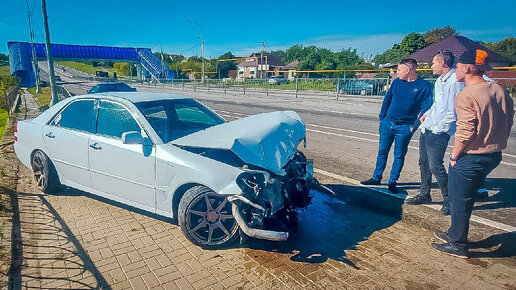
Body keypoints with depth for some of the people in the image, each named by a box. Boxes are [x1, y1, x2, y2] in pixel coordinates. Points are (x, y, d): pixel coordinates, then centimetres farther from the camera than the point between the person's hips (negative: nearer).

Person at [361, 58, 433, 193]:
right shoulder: (397, 82, 6)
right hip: (387, 123, 4)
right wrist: (382, 118, 7)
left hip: (404, 128, -4)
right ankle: (376, 177, 23)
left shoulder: (424, 86, -7)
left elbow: (425, 108, -7)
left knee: (399, 156, 6)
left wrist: (414, 126, -13)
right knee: (382, 152, 11)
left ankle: (392, 182, 17)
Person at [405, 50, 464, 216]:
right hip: (426, 128, 9)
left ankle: (449, 200, 8)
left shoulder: (456, 81, -13)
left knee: (435, 166, -10)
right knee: (424, 163, 14)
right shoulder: (439, 81, 16)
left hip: (439, 132, -9)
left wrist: (438, 127, -17)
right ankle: (424, 195, 28)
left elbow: (455, 111, -17)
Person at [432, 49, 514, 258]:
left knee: (459, 200, 7)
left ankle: (458, 245, 19)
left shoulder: (466, 95, -19)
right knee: (465, 197, 22)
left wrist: (454, 155, -11)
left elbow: (466, 131, -23)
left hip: (470, 158, -8)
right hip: (494, 155, 9)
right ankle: (455, 233, 37)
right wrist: (495, 145, 19)